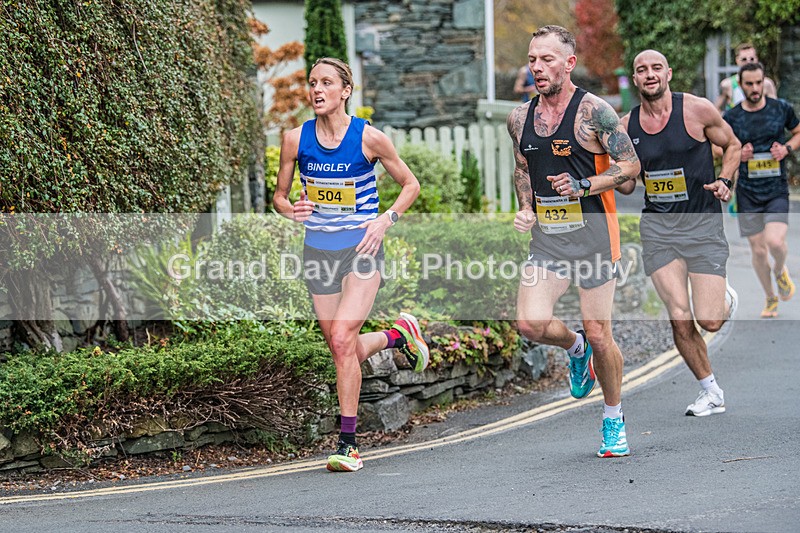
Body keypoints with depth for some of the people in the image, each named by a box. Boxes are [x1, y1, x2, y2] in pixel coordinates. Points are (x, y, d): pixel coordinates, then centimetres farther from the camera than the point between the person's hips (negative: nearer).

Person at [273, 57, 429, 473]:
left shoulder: (369, 138, -8)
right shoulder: (296, 139, 0)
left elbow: (410, 184, 4)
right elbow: (279, 194, 12)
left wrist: (386, 220, -11)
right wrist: (291, 210, -11)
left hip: (360, 249, -4)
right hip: (318, 250, 4)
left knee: (343, 340, -19)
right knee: (341, 348, 7)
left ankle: (348, 442, -10)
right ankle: (398, 335, 39)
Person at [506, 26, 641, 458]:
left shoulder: (592, 111, -9)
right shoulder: (520, 118, 7)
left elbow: (630, 165, -8)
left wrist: (583, 186, -20)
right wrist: (525, 207, 4)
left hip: (592, 233, -4)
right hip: (546, 237, 4)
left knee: (599, 334, 0)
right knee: (531, 324, -13)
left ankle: (614, 419, 21)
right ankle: (575, 349, 23)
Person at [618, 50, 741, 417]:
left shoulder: (696, 110, -6)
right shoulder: (627, 126, 3)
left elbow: (732, 145, 10)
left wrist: (725, 182, -7)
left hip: (703, 224, -2)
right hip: (657, 228, 2)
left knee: (709, 321, -8)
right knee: (680, 321, -8)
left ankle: (725, 299, 30)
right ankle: (711, 392, 13)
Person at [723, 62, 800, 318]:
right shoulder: (731, 117, -1)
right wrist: (738, 154, -10)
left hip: (777, 190, -1)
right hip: (747, 193, 1)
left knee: (775, 242, -21)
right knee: (758, 250, 4)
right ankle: (770, 299, 26)